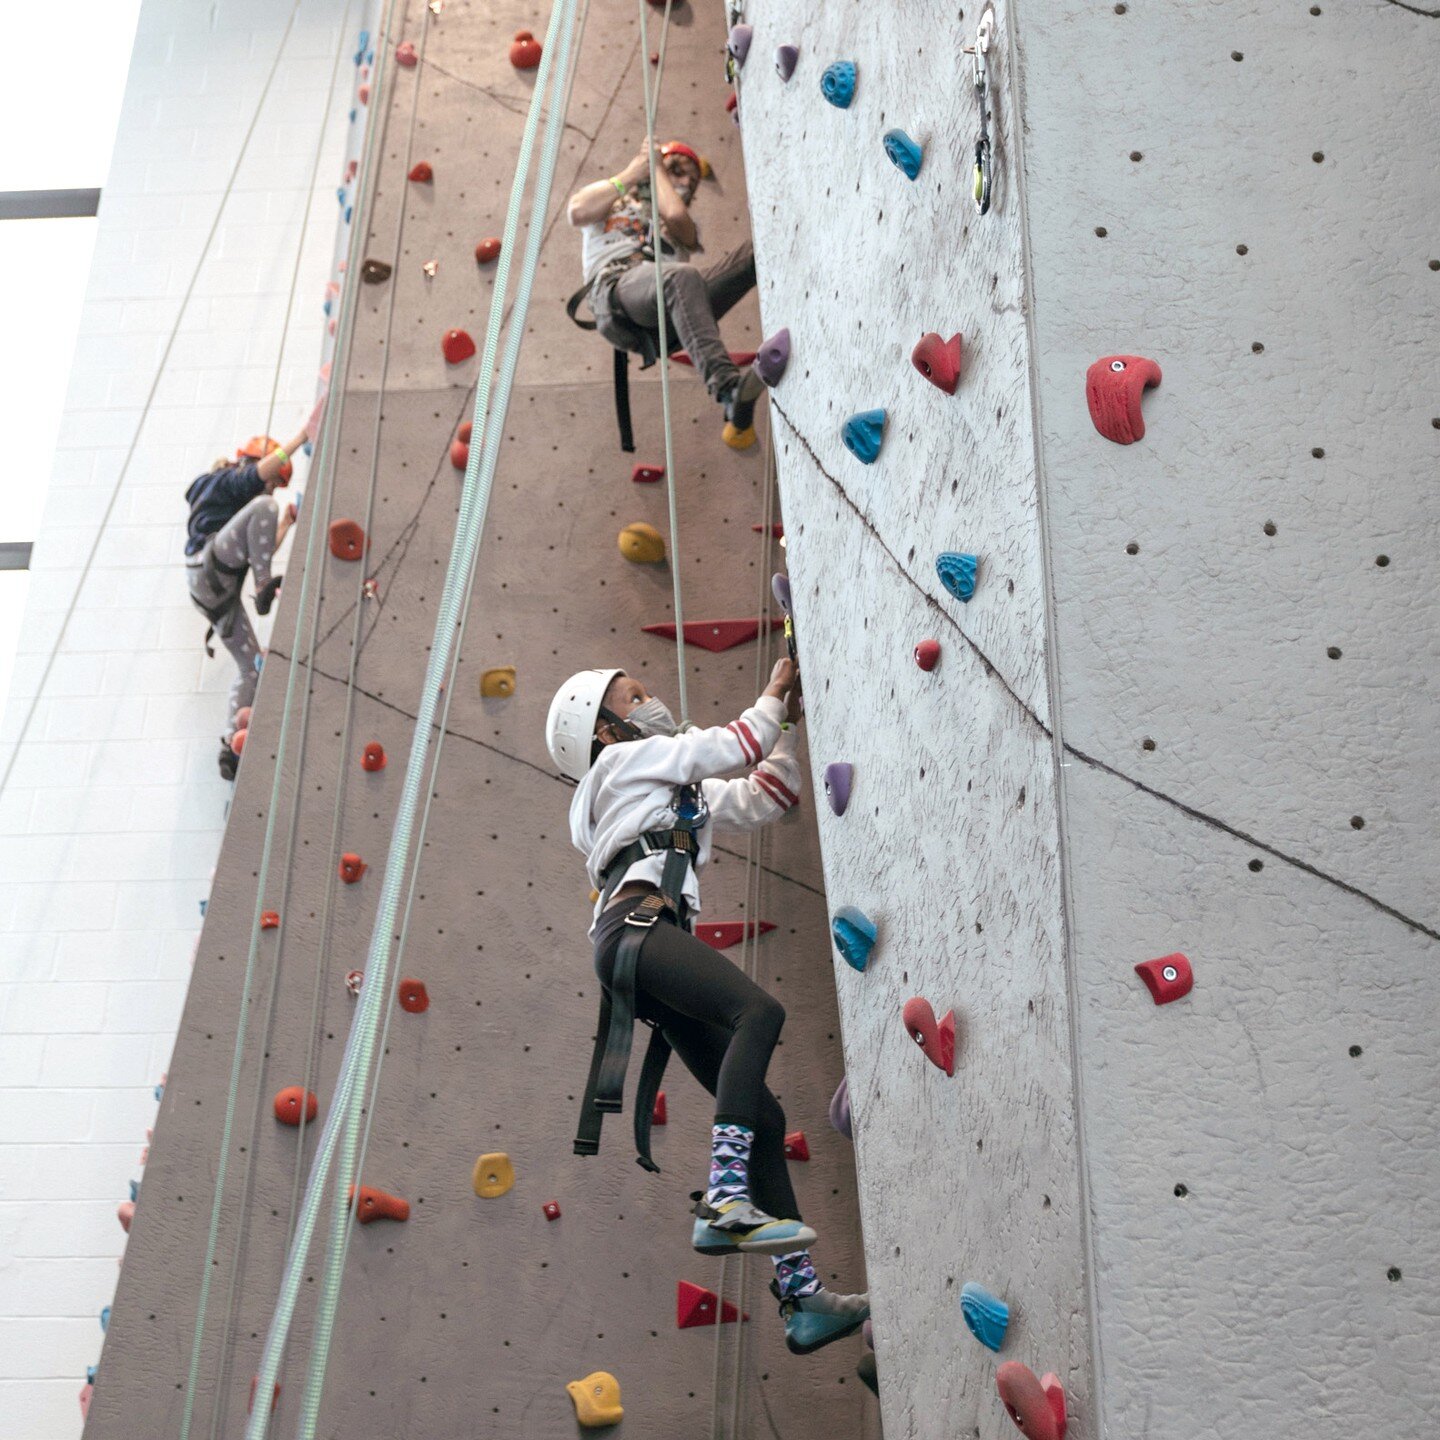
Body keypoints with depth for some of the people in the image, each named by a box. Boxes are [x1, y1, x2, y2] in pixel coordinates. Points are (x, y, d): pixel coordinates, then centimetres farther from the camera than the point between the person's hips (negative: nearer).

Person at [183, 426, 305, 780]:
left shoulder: (234, 502, 36)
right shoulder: (225, 482, 11)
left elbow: (263, 549, 32)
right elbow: (259, 471, -12)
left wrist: (285, 523, 26)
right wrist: (302, 437, -15)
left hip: (220, 590, 9)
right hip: (208, 566, -9)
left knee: (251, 666, 3)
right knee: (263, 507, -25)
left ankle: (231, 745, -1)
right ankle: (264, 587, -27)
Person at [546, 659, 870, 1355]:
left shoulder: (678, 787, 37)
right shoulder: (625, 760, 13)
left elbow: (759, 799, 34)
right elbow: (731, 747, 8)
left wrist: (786, 722, 30)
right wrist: (772, 697, 24)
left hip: (654, 944, 9)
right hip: (634, 926, -9)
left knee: (763, 1115, 0)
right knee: (759, 1010, -34)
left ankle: (802, 1297, -5)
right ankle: (724, 1200, -45)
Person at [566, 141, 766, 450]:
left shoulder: (683, 226, 38)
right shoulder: (610, 201, 35)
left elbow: (676, 214, 10)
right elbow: (578, 212, 10)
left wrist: (656, 170, 25)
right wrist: (629, 175, 19)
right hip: (618, 283, -4)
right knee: (682, 276, -40)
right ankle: (726, 384, -58)